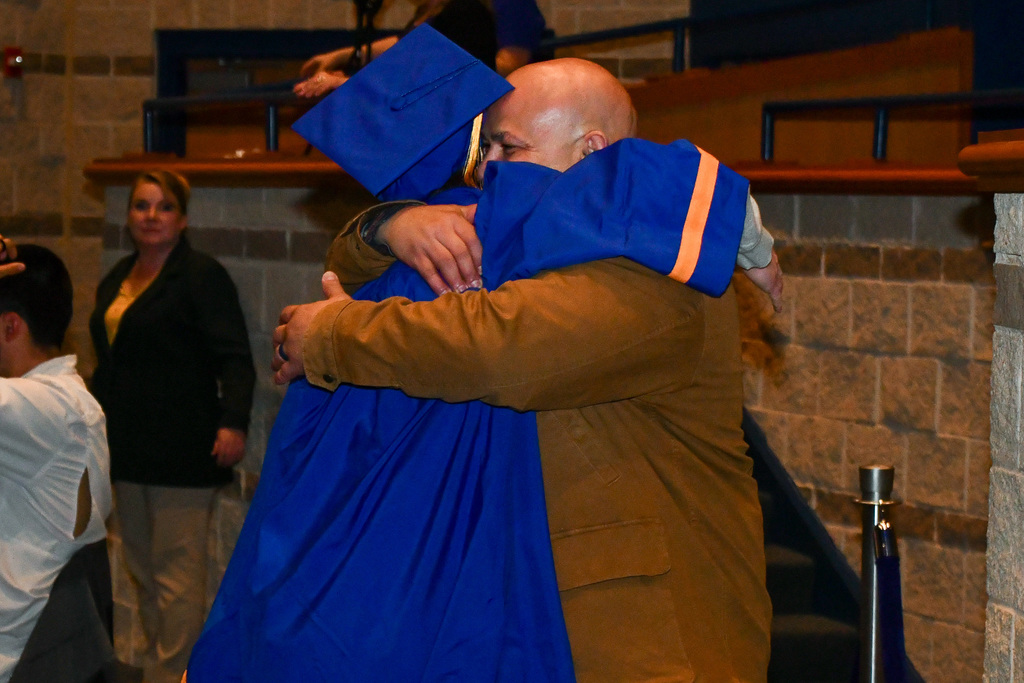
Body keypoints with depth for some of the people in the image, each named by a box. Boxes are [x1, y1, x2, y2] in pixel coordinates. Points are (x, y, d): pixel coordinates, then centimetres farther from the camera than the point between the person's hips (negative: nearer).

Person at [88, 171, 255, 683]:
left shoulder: (203, 276, -7)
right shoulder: (116, 280, 16)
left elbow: (234, 358, -14)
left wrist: (233, 421, -27)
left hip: (181, 449, -8)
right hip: (130, 449, 8)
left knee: (175, 575, -8)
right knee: (142, 572, 13)